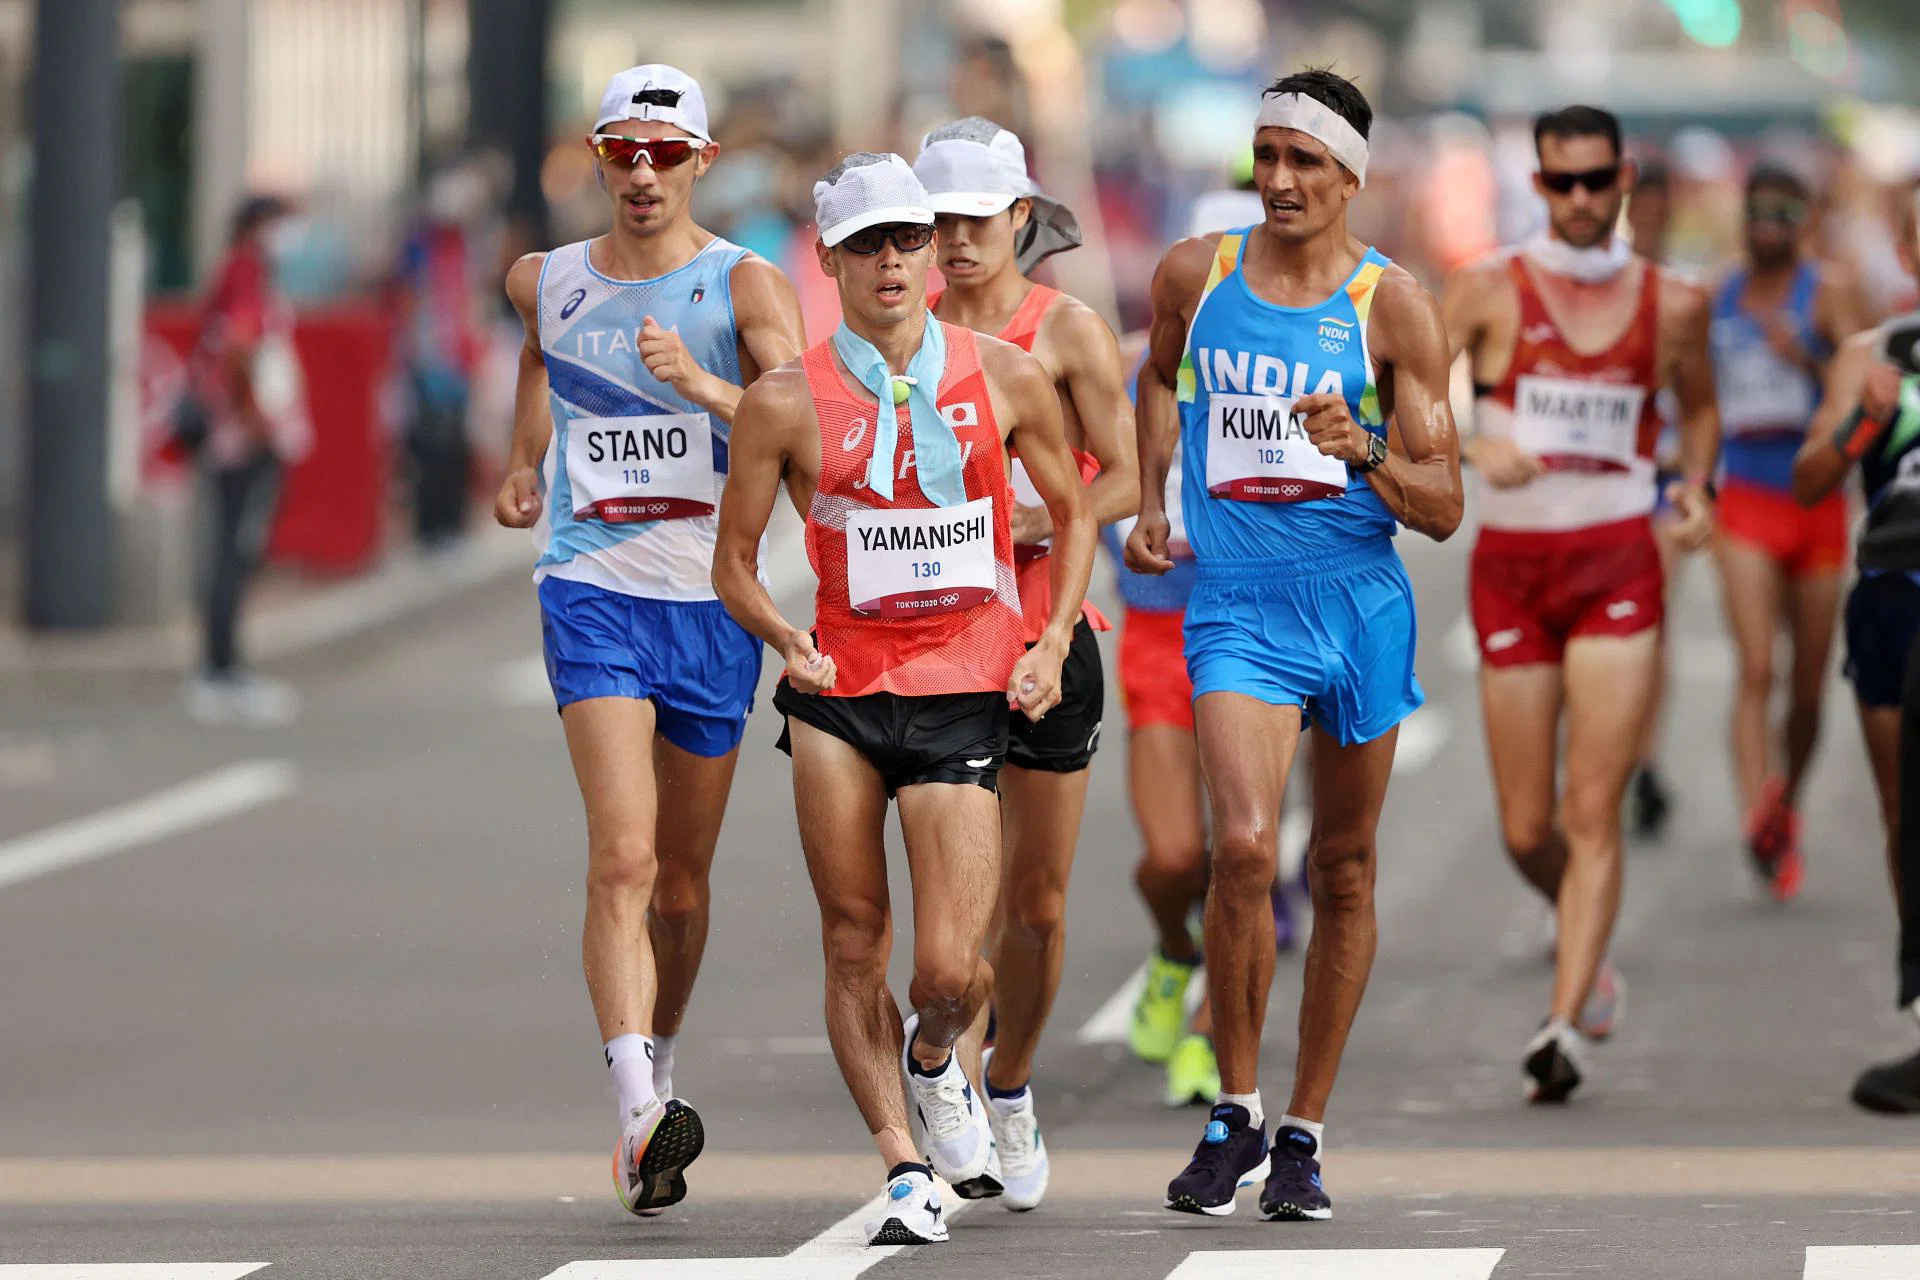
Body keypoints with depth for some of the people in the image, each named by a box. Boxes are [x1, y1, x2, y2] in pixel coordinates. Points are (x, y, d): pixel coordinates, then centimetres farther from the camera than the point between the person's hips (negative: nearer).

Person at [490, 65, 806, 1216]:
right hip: (594, 596, 0)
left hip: (712, 602, 0)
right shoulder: (548, 284, 6)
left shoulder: (749, 287, -4)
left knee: (683, 879, 12)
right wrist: (527, 464, 22)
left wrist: (698, 383, -33)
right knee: (623, 859, -18)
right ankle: (642, 1114, -28)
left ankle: (657, 1073, 35)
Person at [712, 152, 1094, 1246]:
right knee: (854, 943, -2)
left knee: (950, 973, -8)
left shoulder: (1005, 377, 3)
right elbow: (735, 562, 6)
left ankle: (934, 1061, 27)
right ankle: (905, 1165, 10)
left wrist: (1054, 642, 2)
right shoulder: (788, 402, -1)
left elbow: (1075, 513, 16)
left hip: (965, 697, 0)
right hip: (840, 690, 1)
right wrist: (787, 640, -14)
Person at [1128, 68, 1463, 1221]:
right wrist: (1150, 504, 18)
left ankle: (1305, 1135, 22)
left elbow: (1443, 509, -3)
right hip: (1236, 606, 0)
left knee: (1343, 874, 9)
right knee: (1244, 847, -20)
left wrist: (1362, 451, -21)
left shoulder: (1393, 304, -3)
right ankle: (1236, 1116, -4)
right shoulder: (1194, 275, 3)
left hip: (1360, 605, 0)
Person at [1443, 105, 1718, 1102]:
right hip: (1511, 562, 0)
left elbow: (1698, 404, 24)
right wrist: (1473, 445, -25)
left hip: (1619, 562, 0)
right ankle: (1590, 952, 36)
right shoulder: (1490, 290, 0)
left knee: (1594, 812, -12)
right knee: (1527, 831, 6)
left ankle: (1562, 1027, -14)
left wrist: (1697, 483, 5)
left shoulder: (1672, 303, 6)